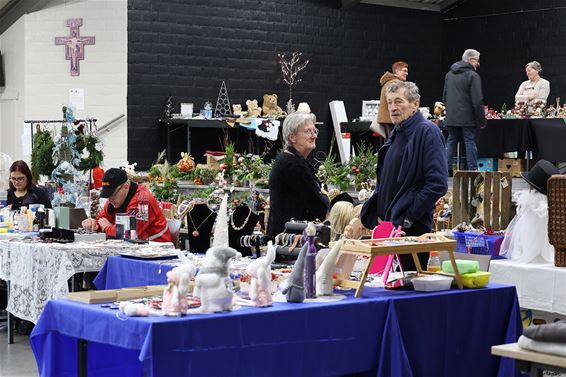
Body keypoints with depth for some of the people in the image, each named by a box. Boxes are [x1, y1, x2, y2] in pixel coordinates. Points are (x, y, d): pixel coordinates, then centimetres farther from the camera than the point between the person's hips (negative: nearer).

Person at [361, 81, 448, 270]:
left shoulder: (427, 132, -11)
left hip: (413, 228, -9)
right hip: (388, 223, 9)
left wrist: (410, 217, -18)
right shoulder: (397, 134, 17)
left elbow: (437, 184, -19)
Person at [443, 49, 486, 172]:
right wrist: (482, 120, -10)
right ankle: (472, 169, 1)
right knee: (470, 142, 0)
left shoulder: (449, 74, 12)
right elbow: (477, 101, -15)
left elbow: (445, 96, 19)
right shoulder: (472, 75, -11)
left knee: (451, 142, 10)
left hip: (451, 117, 6)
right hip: (467, 118, -6)